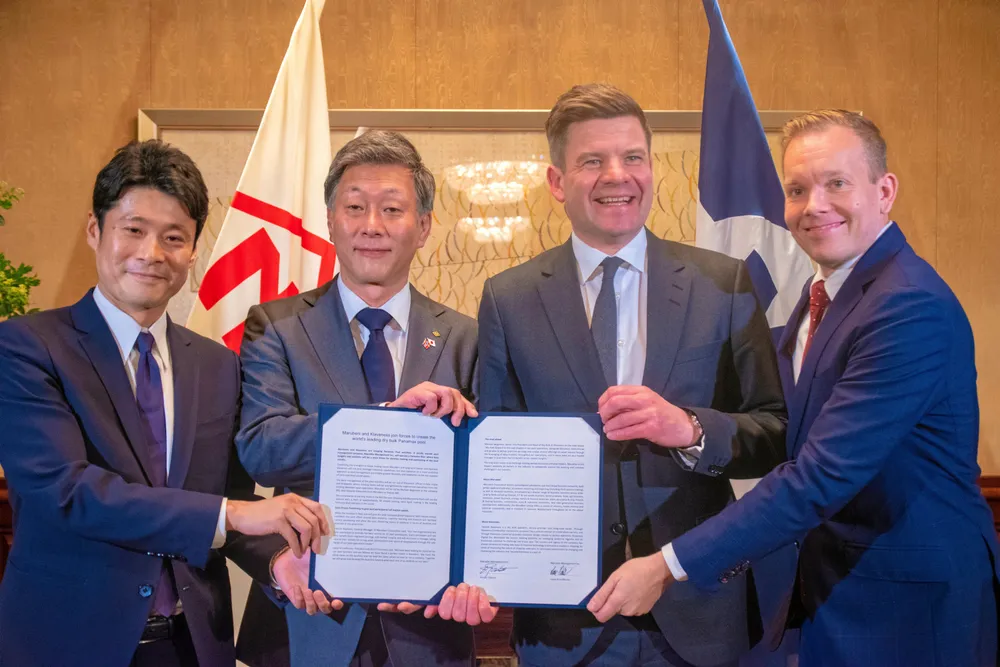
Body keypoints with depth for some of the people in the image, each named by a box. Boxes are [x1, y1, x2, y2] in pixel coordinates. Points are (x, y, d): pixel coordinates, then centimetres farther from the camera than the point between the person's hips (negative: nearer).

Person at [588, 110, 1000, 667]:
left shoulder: (913, 308, -23)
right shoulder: (821, 296, 7)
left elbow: (823, 474, -28)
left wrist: (669, 567, -25)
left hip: (911, 605, -8)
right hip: (832, 580, 8)